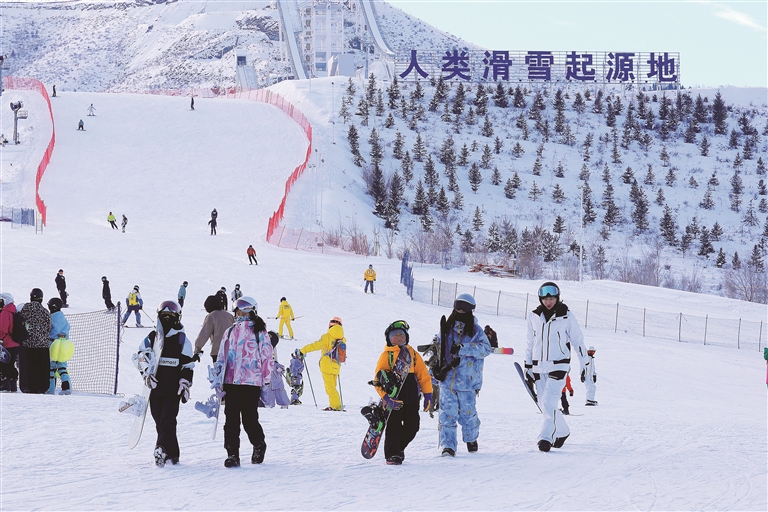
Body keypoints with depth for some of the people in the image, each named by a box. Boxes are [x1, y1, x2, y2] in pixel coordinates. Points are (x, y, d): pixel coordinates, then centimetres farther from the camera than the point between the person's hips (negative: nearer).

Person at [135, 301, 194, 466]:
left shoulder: (181, 339, 4)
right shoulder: (152, 337, 11)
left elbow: (188, 365, 3)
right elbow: (140, 356, 11)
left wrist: (185, 385, -4)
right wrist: (145, 372, -6)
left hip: (173, 389, -4)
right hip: (155, 386, 4)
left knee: (167, 420, -14)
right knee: (159, 421, 4)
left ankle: (161, 450, -23)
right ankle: (172, 453, 11)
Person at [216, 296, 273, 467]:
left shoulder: (259, 332, 5)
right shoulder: (230, 332, 15)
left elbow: (267, 357, 4)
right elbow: (222, 356, 18)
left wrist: (266, 381, 1)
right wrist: (218, 375, 10)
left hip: (252, 382, -3)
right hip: (231, 382, 3)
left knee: (250, 420, -1)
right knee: (231, 420, -2)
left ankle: (259, 445, 23)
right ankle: (232, 454, 2)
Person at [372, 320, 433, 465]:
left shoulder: (413, 354, 12)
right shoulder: (386, 355, 0)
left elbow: (423, 374, 12)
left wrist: (427, 394, 4)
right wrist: (386, 396, -18)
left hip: (411, 399, 4)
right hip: (393, 399, -4)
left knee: (412, 426, 5)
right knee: (393, 426, -3)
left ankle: (399, 447, 29)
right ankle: (392, 454, 7)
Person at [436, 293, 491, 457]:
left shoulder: (475, 330, 1)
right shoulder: (446, 327, 11)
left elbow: (485, 348, -11)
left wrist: (462, 349, -21)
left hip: (467, 380, -2)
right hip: (447, 378, 2)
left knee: (467, 413, 5)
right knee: (447, 413, -6)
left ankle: (471, 439, 30)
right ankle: (448, 446, -4)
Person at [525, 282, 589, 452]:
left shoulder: (566, 316, -4)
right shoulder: (534, 316, 6)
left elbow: (577, 341, 1)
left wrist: (585, 365, 2)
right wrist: (528, 366, 14)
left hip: (559, 366, -4)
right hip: (539, 366, 4)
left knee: (549, 402, -17)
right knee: (543, 405, 8)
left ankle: (546, 437, -14)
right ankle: (562, 431, 27)